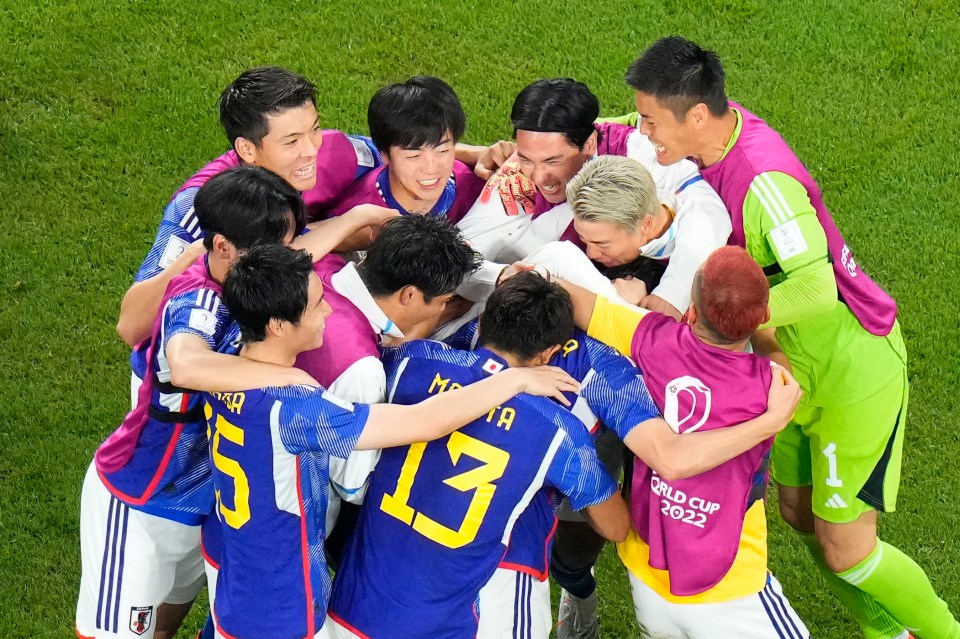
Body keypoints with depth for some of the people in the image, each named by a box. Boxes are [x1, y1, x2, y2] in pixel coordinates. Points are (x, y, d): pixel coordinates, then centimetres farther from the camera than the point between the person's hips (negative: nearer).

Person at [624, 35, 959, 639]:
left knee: (843, 547, -1)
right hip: (798, 362, 9)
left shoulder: (763, 179, -34)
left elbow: (816, 289, -43)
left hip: (856, 363, -9)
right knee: (800, 514, 17)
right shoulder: (717, 126, -9)